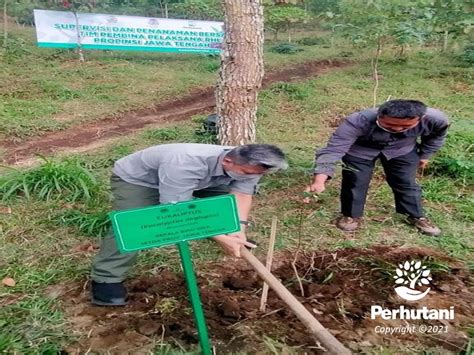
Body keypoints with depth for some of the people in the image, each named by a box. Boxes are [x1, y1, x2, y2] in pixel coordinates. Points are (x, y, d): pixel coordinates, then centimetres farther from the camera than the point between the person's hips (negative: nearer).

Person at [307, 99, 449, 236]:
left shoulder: (434, 119, -29)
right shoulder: (358, 121, -42)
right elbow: (333, 149, -44)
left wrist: (424, 155, 8)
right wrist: (320, 178, -57)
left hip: (402, 150, 3)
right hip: (359, 149, -2)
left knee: (406, 183, 8)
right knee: (355, 182, -1)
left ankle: (417, 216, 31)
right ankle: (350, 215, 23)